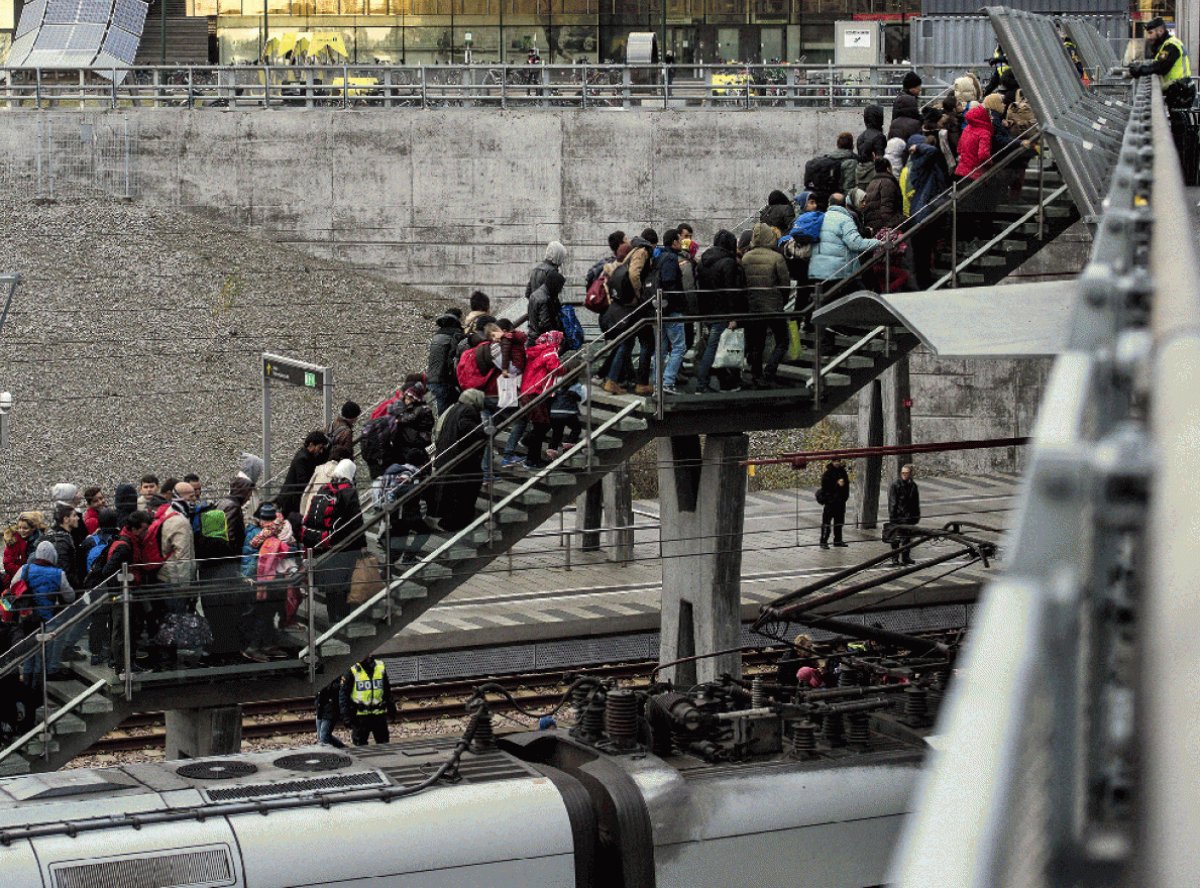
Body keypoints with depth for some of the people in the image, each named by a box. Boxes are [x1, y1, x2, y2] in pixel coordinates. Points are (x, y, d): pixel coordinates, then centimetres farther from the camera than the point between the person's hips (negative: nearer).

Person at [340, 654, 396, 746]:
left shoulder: (381, 668, 4)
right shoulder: (353, 671, -7)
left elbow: (387, 690, 17)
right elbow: (343, 694, -3)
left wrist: (391, 707, 14)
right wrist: (346, 714, -9)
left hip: (379, 714, 3)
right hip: (360, 716, -3)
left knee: (384, 743, 9)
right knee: (360, 745, 1)